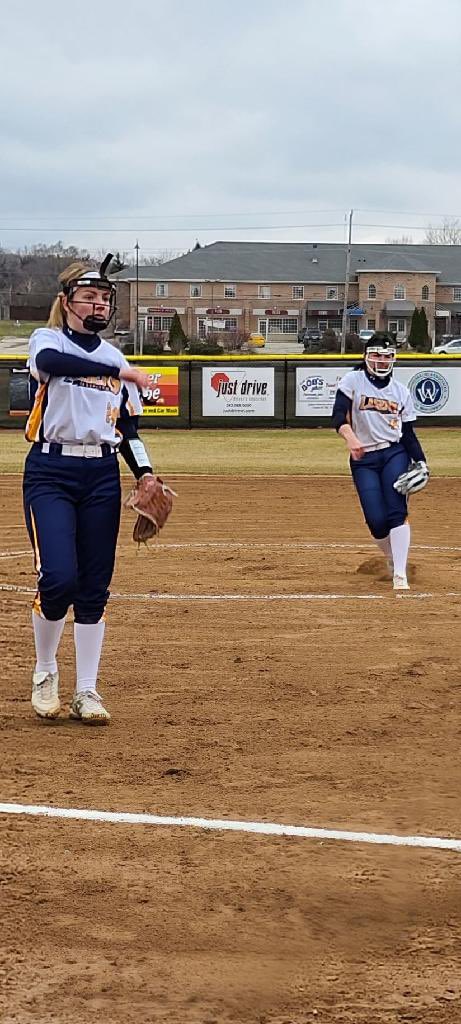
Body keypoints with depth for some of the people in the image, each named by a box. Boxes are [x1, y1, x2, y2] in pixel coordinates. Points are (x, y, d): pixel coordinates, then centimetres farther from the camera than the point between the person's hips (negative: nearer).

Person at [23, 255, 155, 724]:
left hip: (102, 475, 4)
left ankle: (86, 691, 10)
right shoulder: (47, 339, 0)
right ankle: (45, 673, 7)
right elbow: (49, 361, -26)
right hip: (50, 472, -4)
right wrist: (118, 373, -32)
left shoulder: (115, 358, 15)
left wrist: (145, 472, -1)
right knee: (58, 578, -16)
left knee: (94, 587, 3)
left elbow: (128, 430, 16)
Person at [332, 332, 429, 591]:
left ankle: (400, 575, -18)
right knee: (376, 520, -8)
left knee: (397, 512, -15)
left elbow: (409, 433, 11)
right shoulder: (353, 380, 1)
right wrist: (350, 437, -34)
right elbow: (339, 415, -14)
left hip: (395, 454, 1)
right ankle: (393, 559, 23)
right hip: (363, 459, -1)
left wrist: (421, 462, -4)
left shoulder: (401, 391, 10)